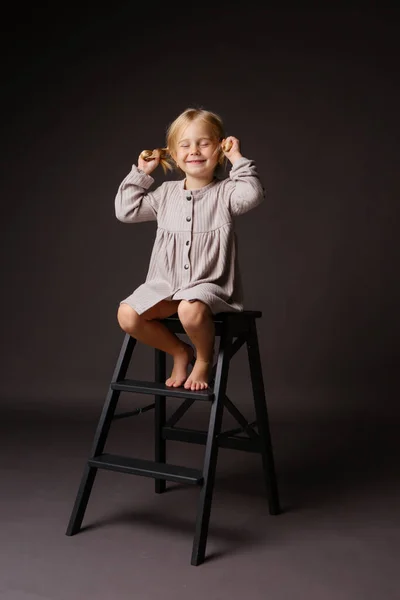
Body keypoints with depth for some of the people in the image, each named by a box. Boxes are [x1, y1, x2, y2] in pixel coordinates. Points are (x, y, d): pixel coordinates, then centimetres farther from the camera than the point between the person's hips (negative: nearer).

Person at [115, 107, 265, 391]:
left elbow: (252, 194, -21)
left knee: (191, 311, -38)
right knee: (127, 315, -17)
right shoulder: (167, 193, 13)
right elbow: (126, 210, 13)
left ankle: (204, 359, -2)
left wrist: (238, 159, -15)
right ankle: (180, 351, 8)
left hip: (209, 285, -4)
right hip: (166, 284, 5)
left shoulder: (224, 192, 0)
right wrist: (141, 173, 10)